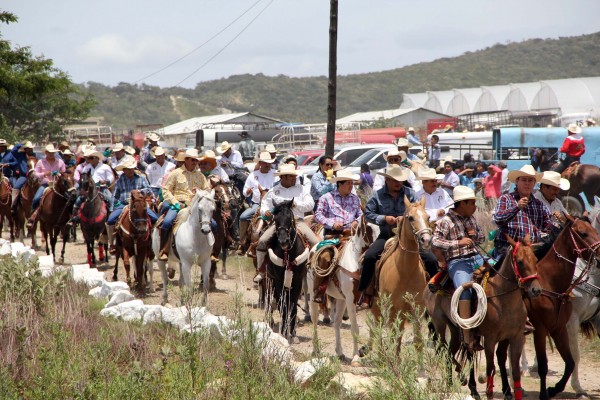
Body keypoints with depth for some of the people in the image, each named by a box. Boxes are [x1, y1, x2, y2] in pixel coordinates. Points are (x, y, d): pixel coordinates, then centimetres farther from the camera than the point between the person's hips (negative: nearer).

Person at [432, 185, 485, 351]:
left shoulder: (471, 218, 17)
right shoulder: (446, 221, -4)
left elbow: (482, 237, 29)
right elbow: (435, 242, -15)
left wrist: (475, 235, 4)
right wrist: (459, 242, -20)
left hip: (476, 258, 8)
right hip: (457, 262, -8)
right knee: (465, 288, -30)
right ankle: (468, 337, -34)